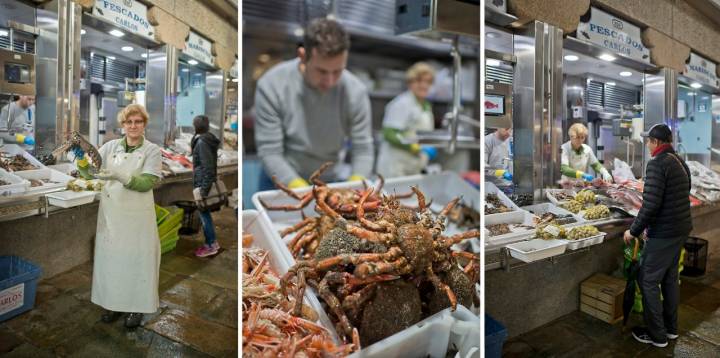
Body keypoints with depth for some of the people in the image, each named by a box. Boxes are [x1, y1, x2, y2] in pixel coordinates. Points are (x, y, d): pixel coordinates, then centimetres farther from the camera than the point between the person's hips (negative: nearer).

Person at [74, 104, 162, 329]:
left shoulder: (152, 151, -5)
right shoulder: (110, 147, 5)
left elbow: (146, 183, -16)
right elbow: (89, 173, 3)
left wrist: (120, 176, -29)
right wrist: (81, 159, -17)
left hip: (137, 216, -3)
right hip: (110, 213, 3)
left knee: (136, 259, 7)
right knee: (111, 257, 13)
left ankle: (136, 307, 24)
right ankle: (114, 302, 32)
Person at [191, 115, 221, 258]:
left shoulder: (202, 141, -18)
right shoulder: (209, 139, 10)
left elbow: (206, 166, -21)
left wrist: (203, 188, -20)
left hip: (202, 182, -9)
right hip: (207, 181, 9)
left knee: (204, 213, 0)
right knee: (205, 212, 16)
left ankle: (211, 245, 9)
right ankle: (212, 241, 24)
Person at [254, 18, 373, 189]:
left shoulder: (356, 92, -16)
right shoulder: (271, 86, -20)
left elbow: (363, 150, -10)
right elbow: (269, 153, -20)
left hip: (329, 183, 2)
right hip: (281, 184, -1)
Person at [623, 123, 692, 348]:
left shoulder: (657, 163, -18)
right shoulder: (681, 163, 11)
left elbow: (651, 203, -24)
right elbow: (680, 199, 16)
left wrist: (634, 231, -13)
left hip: (664, 233, -9)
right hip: (682, 229, 9)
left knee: (648, 281, 1)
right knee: (670, 277, 19)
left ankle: (656, 335, 10)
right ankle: (671, 327, 31)